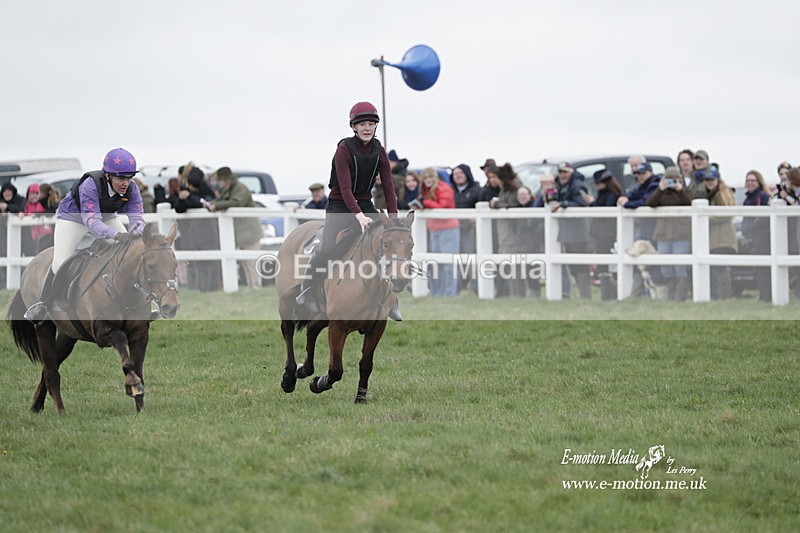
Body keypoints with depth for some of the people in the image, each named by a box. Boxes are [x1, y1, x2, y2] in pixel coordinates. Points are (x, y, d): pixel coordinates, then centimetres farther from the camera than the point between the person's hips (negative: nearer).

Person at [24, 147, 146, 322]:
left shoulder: (131, 189, -26)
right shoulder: (90, 185, -41)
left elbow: (137, 217, -29)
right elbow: (92, 222, -48)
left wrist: (134, 233, -54)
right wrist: (116, 234, -65)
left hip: (106, 217, 5)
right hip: (72, 215, -5)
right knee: (60, 263, -16)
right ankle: (42, 305, 4)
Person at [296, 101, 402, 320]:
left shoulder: (379, 152, 0)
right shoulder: (344, 149, -15)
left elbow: (388, 187, -4)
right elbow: (345, 188, -24)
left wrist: (393, 219, -15)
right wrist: (359, 216, -37)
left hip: (365, 204, 5)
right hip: (340, 205, -5)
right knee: (327, 249, -19)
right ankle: (307, 292, 1)